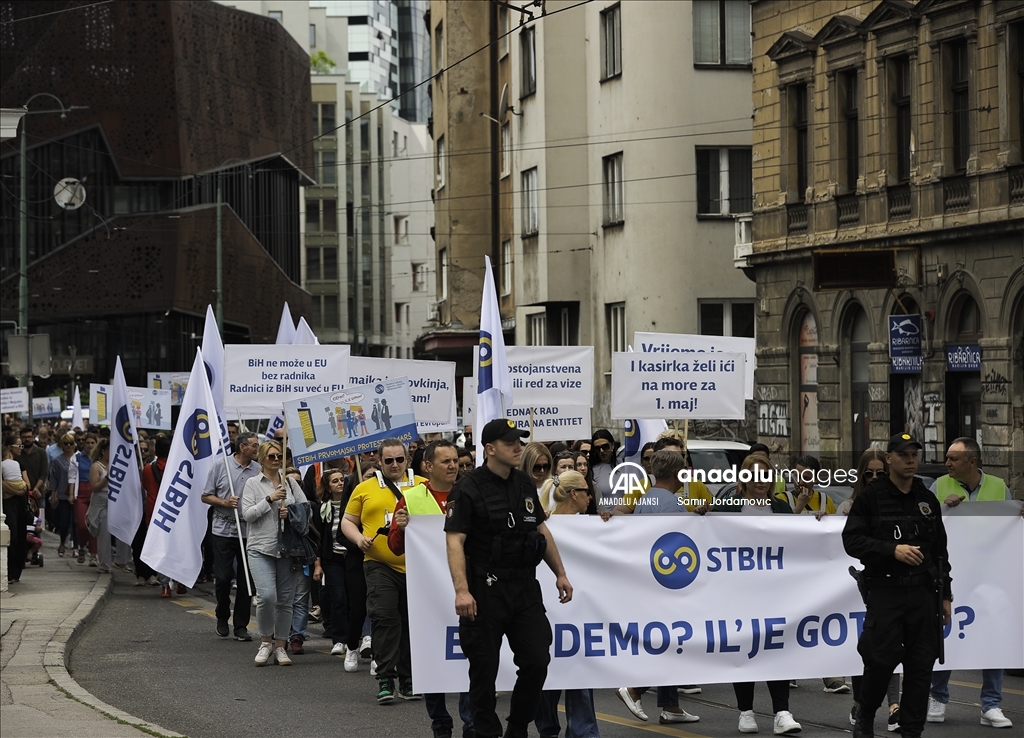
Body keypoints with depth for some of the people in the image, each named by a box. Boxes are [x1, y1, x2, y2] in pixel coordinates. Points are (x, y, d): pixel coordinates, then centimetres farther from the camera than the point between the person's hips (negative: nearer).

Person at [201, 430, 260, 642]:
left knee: (246, 580, 3)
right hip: (224, 529, -2)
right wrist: (224, 502, -12)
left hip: (249, 531, 2)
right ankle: (222, 618, 21)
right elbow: (206, 496, 4)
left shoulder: (258, 470, 4)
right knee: (223, 577, -2)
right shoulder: (221, 466, 0)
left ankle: (241, 626, 12)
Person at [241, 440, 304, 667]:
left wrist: (291, 513, -9)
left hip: (287, 549, 3)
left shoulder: (290, 482, 10)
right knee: (266, 596, -17)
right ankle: (266, 641, 4)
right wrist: (270, 499, -15)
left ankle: (280, 647, 15)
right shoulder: (253, 484, 2)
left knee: (285, 600, 4)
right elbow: (247, 514, -7)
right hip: (260, 548, -3)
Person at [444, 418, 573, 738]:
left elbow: (541, 530, 21)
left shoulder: (525, 483, 10)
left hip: (525, 588, 6)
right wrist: (461, 590, -26)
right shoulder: (469, 489, -10)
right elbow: (454, 541, -16)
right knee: (484, 668, 2)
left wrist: (560, 573, 18)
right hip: (486, 591, -5)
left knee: (537, 661, 3)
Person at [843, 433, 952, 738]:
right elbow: (852, 540, -8)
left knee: (921, 666, 2)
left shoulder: (928, 500, 13)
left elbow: (940, 550, 16)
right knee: (881, 660, -10)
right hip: (885, 591, -4)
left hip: (923, 593, 4)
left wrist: (945, 595, 13)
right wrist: (892, 549, -19)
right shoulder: (871, 498, -1)